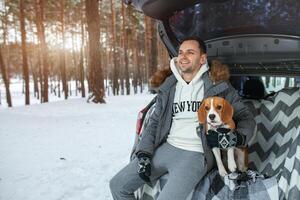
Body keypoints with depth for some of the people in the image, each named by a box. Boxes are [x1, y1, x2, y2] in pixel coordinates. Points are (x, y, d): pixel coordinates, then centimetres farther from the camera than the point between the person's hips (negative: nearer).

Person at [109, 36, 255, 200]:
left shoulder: (218, 86, -1)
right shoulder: (169, 87, 11)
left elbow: (246, 119, 4)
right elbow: (154, 122, 14)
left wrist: (236, 138, -19)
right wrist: (143, 153, 1)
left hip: (196, 154, -4)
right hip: (166, 148, 5)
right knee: (117, 185, 2)